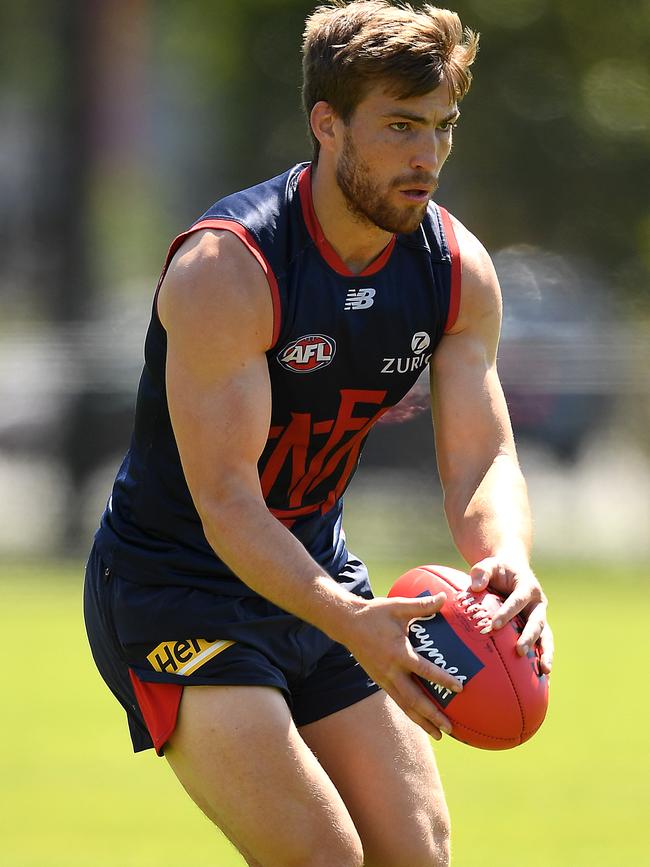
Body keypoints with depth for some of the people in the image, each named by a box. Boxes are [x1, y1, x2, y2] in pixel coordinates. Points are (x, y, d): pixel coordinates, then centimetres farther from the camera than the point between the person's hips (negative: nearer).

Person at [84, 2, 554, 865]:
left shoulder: (459, 271, -6)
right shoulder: (227, 267, -26)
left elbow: (482, 460, -8)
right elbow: (225, 502, -29)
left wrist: (507, 563, -33)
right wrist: (350, 623, -45)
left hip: (317, 574, 7)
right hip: (176, 590, -7)